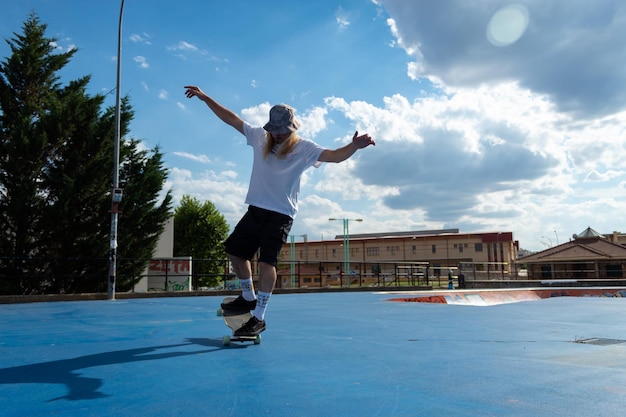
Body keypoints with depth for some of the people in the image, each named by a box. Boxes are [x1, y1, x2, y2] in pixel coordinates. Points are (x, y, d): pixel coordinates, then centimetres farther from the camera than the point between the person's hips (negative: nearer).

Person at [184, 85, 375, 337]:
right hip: (255, 210, 6)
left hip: (281, 215, -6)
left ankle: (259, 317, -4)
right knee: (234, 250, 15)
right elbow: (231, 118, 11)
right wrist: (205, 97, 11)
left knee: (266, 261, -17)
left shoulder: (304, 148, -7)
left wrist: (354, 146, -39)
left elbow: (335, 156, -19)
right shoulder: (259, 136, 5)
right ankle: (248, 298, 35)